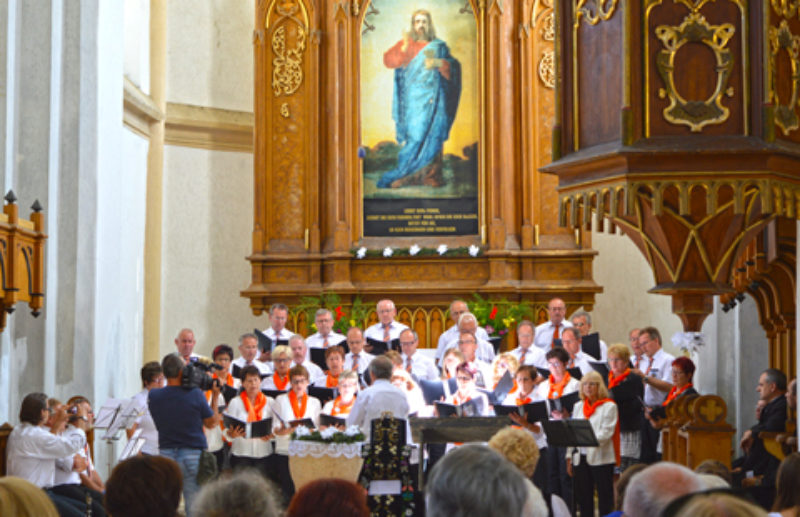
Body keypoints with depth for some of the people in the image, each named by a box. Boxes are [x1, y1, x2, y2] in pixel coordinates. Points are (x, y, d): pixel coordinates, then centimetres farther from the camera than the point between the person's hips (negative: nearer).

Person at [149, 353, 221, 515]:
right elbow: (212, 422, -1)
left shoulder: (154, 396, -6)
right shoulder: (195, 394, -14)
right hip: (193, 454, -2)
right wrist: (215, 396, 7)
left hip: (166, 454, 3)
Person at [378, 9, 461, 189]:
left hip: (433, 98, 0)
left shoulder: (439, 46, 13)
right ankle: (410, 175, -7)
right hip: (413, 98, 0)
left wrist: (439, 63, -15)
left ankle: (432, 174, -5)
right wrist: (403, 49, -18)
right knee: (413, 135, -8)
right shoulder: (405, 43, 12)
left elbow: (453, 66, 3)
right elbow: (388, 60, -3)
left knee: (433, 134, -6)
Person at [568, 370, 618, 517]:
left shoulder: (609, 406, -1)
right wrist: (569, 456, 9)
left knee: (605, 499, -2)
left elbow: (606, 433, -12)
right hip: (580, 458, 5)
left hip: (601, 458, -5)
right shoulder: (578, 407, 17)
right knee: (583, 498, 7)